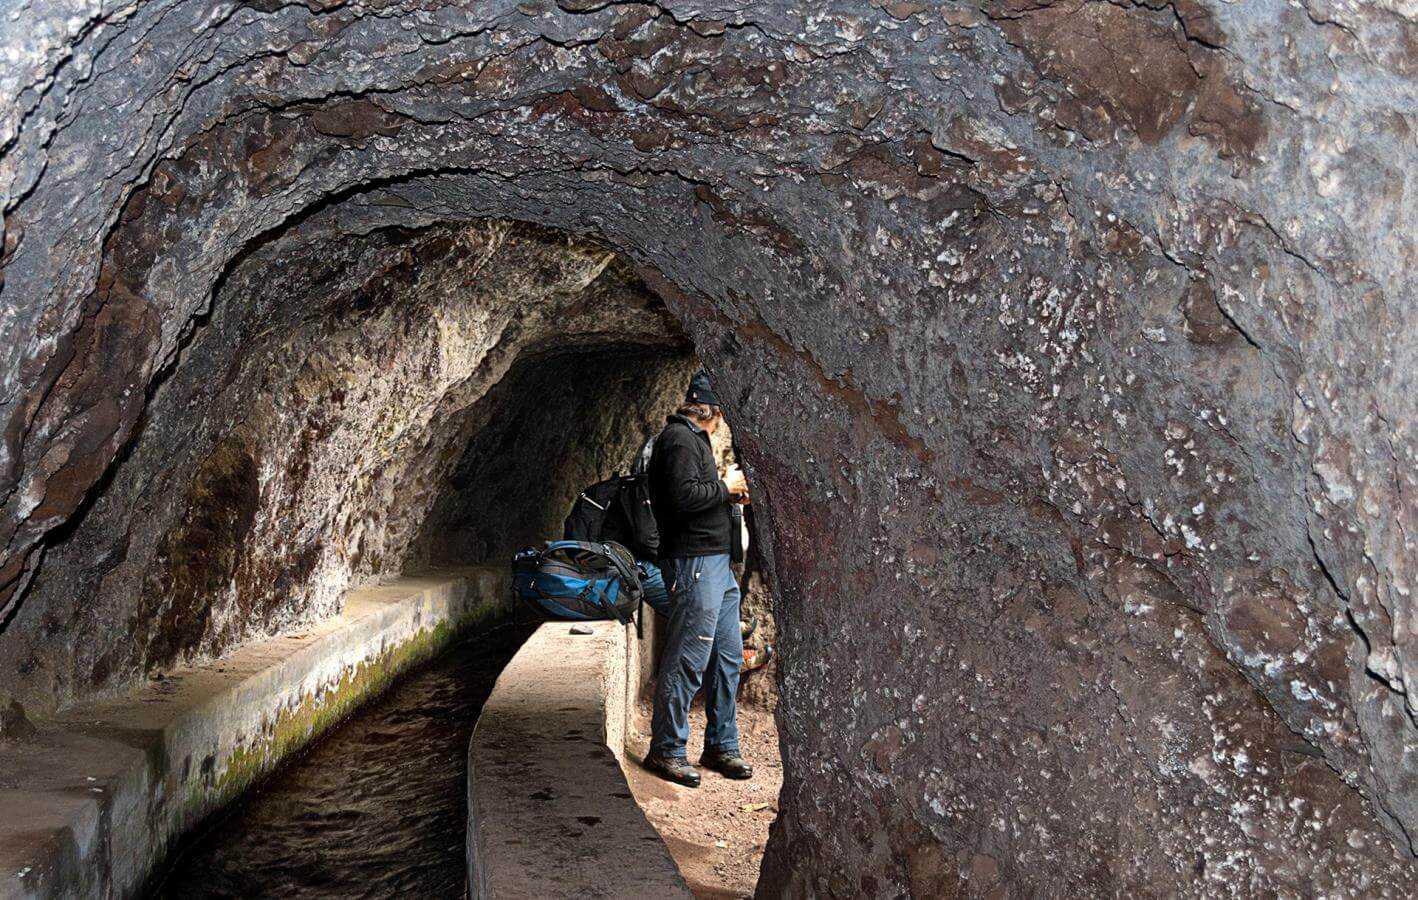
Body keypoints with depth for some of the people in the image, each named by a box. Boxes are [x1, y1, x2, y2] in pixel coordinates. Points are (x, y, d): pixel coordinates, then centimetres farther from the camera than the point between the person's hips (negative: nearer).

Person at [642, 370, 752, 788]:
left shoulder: (693, 438, 20)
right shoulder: (680, 439, -12)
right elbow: (683, 495, -24)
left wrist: (731, 493, 9)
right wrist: (725, 488, -11)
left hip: (716, 564, 11)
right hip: (695, 563, -11)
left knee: (728, 655, 13)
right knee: (687, 660, -6)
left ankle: (721, 746, 22)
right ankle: (666, 750, 4)